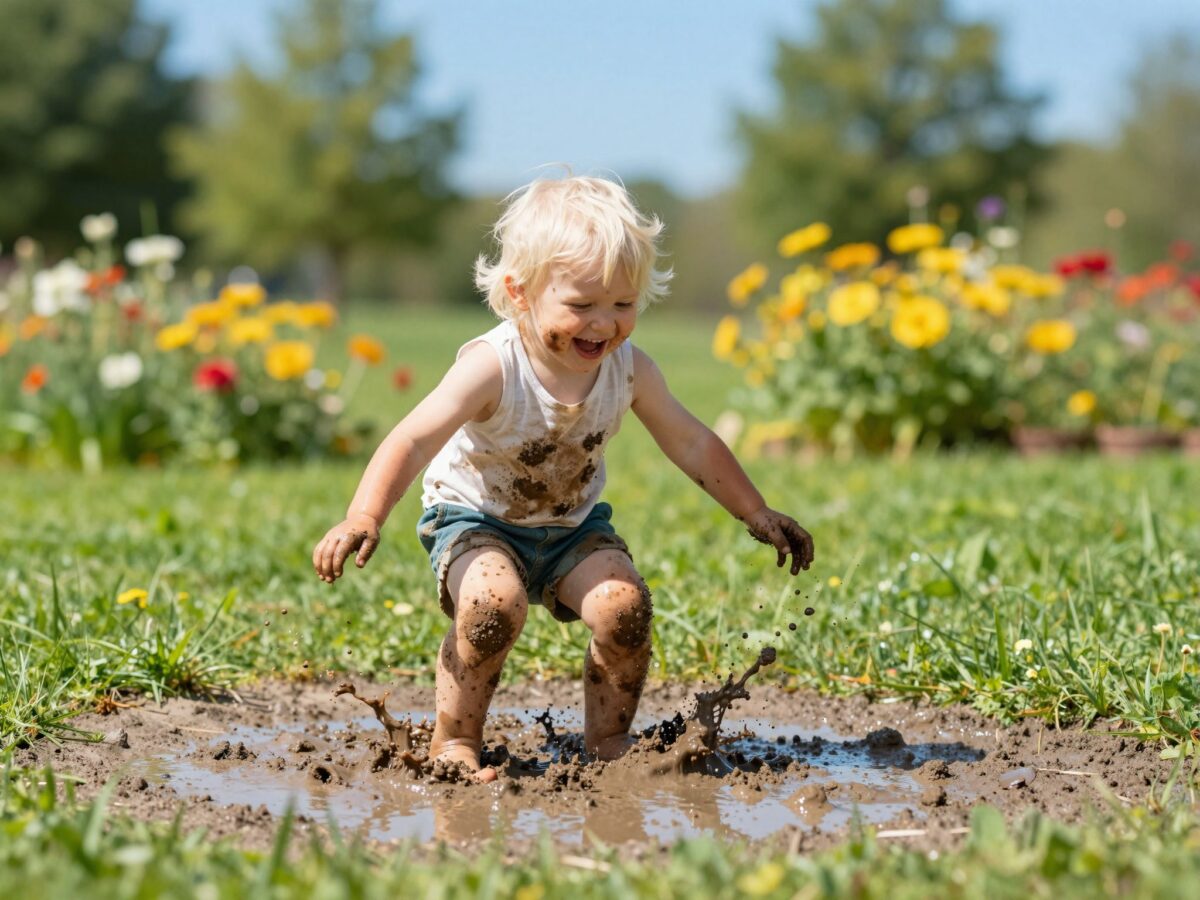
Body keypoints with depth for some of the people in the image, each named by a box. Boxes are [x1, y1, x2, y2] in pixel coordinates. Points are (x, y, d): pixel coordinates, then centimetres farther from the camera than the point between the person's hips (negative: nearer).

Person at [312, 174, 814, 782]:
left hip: (575, 526, 4)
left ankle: (608, 740, 1)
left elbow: (691, 445, 3)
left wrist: (758, 515, 6)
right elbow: (412, 443, -35)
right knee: (494, 605, -34)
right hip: (476, 520, -4)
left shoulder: (629, 371, -12)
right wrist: (363, 518, -49)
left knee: (624, 606, -22)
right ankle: (453, 740, -11)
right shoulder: (493, 368, -29)